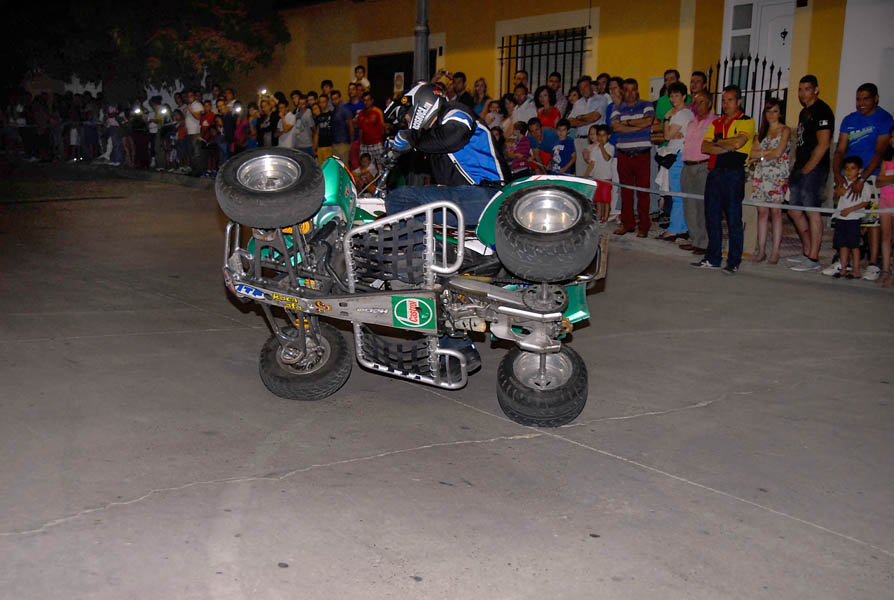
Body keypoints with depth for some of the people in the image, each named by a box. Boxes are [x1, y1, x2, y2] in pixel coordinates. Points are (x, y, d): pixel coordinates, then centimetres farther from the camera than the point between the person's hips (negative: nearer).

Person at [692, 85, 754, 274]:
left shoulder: (746, 122, 0)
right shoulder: (716, 123, 17)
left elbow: (738, 142, -18)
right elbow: (704, 147, 5)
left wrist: (717, 142, -3)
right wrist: (727, 147, -8)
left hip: (734, 173, -6)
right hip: (715, 173, 6)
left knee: (733, 219, -3)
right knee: (712, 217, 8)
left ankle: (733, 262, 3)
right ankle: (713, 258, 18)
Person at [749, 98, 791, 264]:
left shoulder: (785, 130, 2)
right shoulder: (762, 131, 18)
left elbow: (778, 152, -9)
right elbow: (752, 153, 7)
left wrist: (761, 154, 1)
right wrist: (768, 152, -6)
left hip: (777, 175, -5)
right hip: (761, 174, 5)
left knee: (776, 212, -7)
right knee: (762, 212, 1)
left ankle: (775, 252, -6)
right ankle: (761, 250, 3)